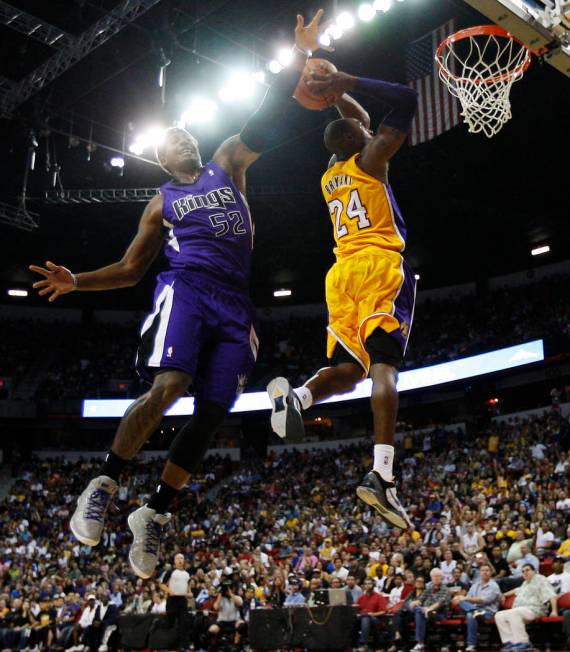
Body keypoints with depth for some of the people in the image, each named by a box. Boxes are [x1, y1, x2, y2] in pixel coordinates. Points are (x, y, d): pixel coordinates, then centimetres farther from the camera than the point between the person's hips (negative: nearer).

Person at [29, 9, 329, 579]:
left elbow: (265, 116, 12)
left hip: (234, 306, 2)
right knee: (167, 388, -26)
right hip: (186, 290, -2)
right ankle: (103, 485, -11)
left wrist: (298, 54, 2)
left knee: (211, 411, -6)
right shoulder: (161, 203, 18)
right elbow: (130, 268, 18)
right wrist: (77, 281, 3)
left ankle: (154, 514, 4)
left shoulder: (228, 163, 22)